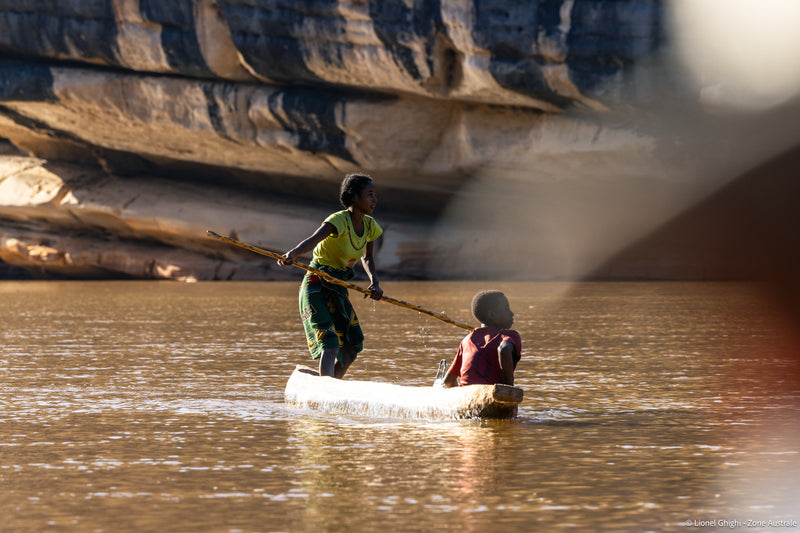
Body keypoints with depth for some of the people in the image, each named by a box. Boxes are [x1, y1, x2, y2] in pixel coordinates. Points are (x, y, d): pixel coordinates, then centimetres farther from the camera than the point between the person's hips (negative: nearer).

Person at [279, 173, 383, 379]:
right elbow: (313, 240, -39)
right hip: (317, 287, -8)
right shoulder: (340, 221, -21)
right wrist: (293, 254, -60)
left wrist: (374, 282, 0)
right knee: (330, 345, -23)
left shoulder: (370, 226, 3)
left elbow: (367, 258, 20)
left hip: (338, 290, 8)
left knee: (350, 350, 11)